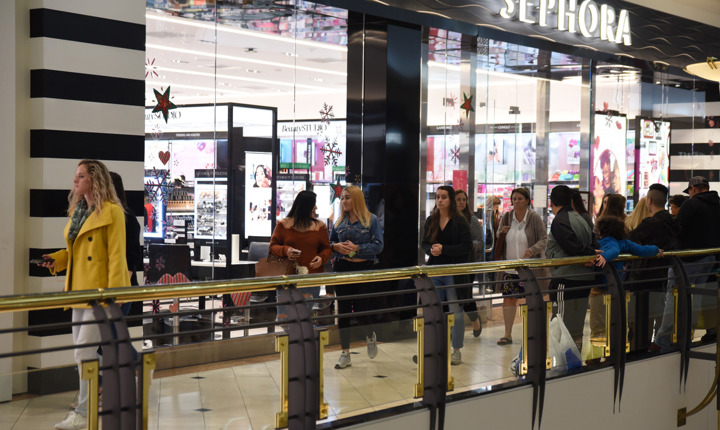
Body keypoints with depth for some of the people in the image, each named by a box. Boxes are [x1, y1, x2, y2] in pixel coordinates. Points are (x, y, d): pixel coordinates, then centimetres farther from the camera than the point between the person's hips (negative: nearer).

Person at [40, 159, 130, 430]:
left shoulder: (112, 212, -10)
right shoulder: (77, 211, 15)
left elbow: (116, 256, -14)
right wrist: (56, 260, 4)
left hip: (102, 291, -9)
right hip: (80, 290, 9)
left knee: (85, 351, -11)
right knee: (82, 352, 13)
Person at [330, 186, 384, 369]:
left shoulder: (371, 220, -2)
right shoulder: (340, 222, 10)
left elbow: (378, 245, -7)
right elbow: (330, 242, 16)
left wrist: (357, 249, -18)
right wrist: (336, 246, -6)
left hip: (364, 269, -4)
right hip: (342, 268, 4)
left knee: (361, 311, -3)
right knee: (343, 311, 3)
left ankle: (370, 337, 32)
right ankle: (345, 354, 10)